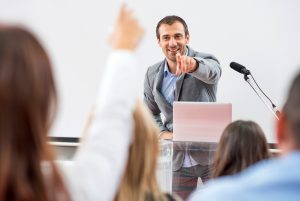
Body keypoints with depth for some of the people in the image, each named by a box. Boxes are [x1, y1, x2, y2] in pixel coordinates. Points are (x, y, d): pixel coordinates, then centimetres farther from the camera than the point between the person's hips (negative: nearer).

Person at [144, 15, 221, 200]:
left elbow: (211, 72, -36)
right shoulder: (153, 74, 3)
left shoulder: (206, 62, -10)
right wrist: (162, 132, -5)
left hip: (211, 156, -3)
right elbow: (150, 112, 15)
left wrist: (192, 64, -58)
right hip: (178, 160, 3)